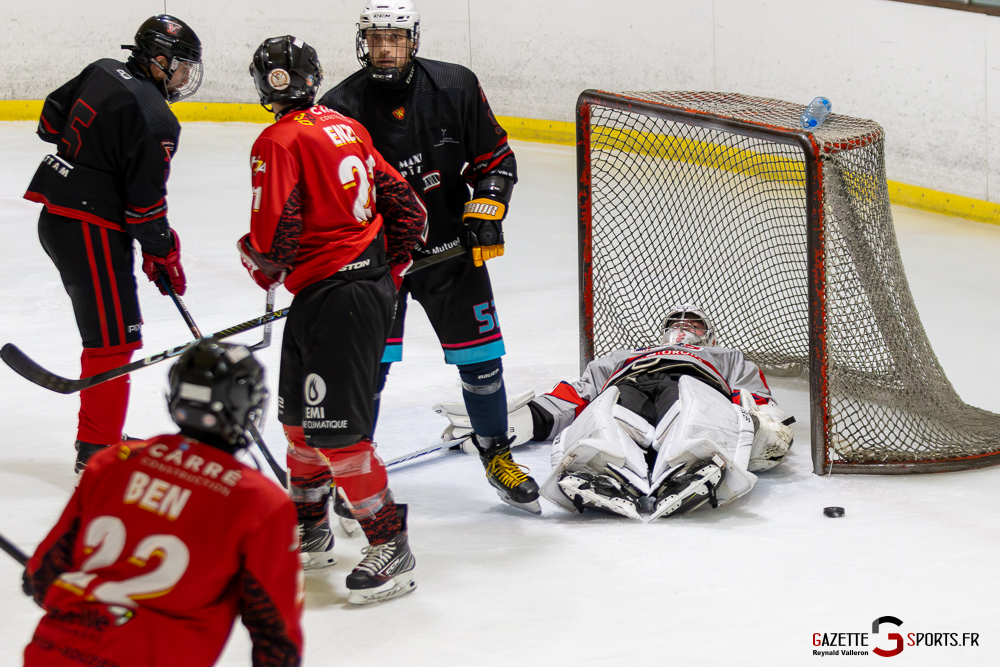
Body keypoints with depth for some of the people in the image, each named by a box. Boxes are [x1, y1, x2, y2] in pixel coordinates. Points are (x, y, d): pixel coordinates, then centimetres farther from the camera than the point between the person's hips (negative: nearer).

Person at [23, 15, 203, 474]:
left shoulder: (102, 73, 8)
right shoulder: (153, 118, -18)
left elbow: (52, 119, 22)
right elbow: (146, 201, -17)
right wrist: (163, 254, -3)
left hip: (56, 218, 10)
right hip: (90, 230, -10)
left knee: (107, 329, 19)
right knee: (113, 337, -5)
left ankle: (98, 436, 27)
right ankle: (96, 449, -2)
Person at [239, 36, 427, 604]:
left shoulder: (279, 141, -13)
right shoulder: (347, 129, 11)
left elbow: (275, 235, -19)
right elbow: (406, 209, 14)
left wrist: (261, 263, 4)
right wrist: (387, 272, 23)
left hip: (335, 298, -10)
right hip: (373, 276, 10)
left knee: (335, 430, -9)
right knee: (298, 414, 20)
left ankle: (391, 546, -5)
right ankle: (311, 532, 33)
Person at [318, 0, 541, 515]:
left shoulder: (456, 88, -8)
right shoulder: (342, 107, -12)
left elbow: (496, 159, 2)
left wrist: (486, 213, -11)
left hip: (451, 247, 2)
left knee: (480, 354, 5)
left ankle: (497, 456, 24)